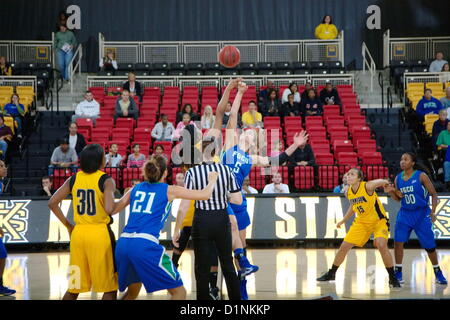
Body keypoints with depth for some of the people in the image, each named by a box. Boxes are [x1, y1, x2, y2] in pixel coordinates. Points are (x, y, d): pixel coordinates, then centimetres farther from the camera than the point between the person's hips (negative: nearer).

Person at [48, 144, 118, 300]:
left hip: (78, 233, 5)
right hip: (100, 233, -5)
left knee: (74, 288, 15)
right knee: (110, 288, 5)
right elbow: (109, 209, -21)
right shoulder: (106, 180, -8)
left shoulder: (74, 179, 6)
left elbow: (52, 203, 5)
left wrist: (68, 225, 13)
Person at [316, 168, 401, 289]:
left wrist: (385, 184, -26)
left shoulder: (367, 186, -24)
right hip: (361, 222, 6)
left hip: (379, 221, -6)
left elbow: (384, 182, -8)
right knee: (344, 246, 4)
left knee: (381, 245, -28)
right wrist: (343, 220, 18)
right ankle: (331, 274, 25)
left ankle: (393, 278, -15)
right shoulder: (348, 193, -6)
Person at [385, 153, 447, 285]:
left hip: (421, 214, -4)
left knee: (429, 245, 2)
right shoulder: (398, 178, 3)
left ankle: (438, 273, 20)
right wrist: (391, 191, -8)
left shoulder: (421, 176, -11)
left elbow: (433, 194, -6)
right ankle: (398, 273, 3)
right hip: (405, 213, 4)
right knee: (398, 242, -8)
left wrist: (433, 212, -15)